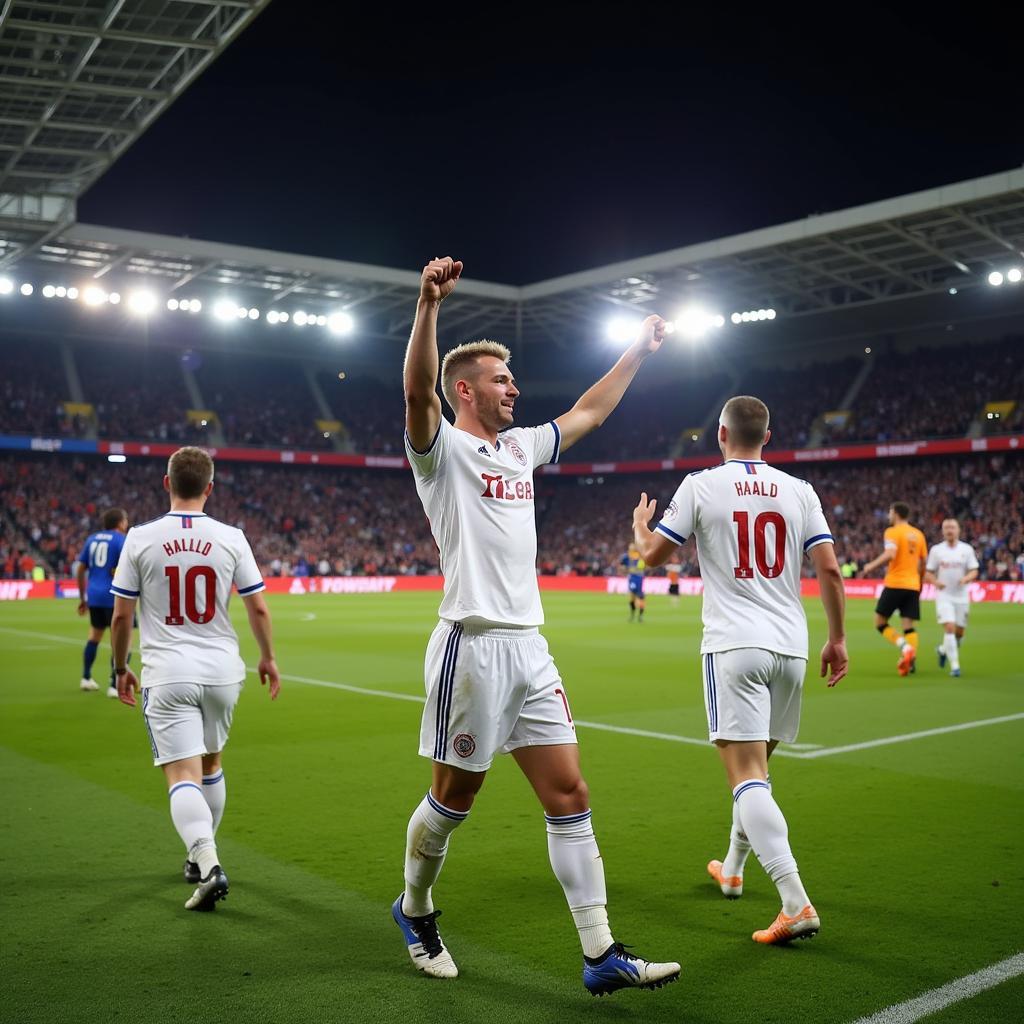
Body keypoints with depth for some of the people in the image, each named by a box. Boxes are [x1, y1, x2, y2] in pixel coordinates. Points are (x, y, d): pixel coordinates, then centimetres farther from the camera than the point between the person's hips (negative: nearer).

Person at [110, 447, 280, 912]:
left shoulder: (140, 538, -4)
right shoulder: (231, 538, -2)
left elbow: (120, 616, 0)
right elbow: (258, 609, 2)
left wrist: (121, 668, 15)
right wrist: (268, 657, 18)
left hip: (167, 674, -2)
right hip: (221, 670, 2)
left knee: (183, 774, -4)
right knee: (211, 761, 22)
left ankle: (207, 862, -23)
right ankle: (201, 855, 34)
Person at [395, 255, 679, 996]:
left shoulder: (522, 446, 16)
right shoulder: (442, 448, -5)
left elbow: (591, 412, 29)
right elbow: (418, 391, -26)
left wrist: (638, 352, 32)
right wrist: (430, 304, -39)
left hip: (531, 648, 7)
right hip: (474, 646, -7)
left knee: (569, 796, 4)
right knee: (453, 798, 7)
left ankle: (602, 955, 10)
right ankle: (415, 910, 33)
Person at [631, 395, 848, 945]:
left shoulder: (701, 485, -3)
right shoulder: (798, 491, 7)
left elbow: (653, 555, 2)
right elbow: (830, 571, 2)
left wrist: (640, 524, 23)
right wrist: (837, 639, 12)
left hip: (734, 646, -5)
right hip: (790, 647, 5)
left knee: (747, 775, -7)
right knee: (755, 765, 20)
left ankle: (796, 904, -18)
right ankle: (732, 870, 37)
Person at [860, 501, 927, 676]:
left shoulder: (892, 532, -5)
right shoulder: (918, 534, 15)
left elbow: (890, 555, -22)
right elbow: (922, 564, 17)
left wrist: (871, 566, -11)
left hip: (895, 583, -6)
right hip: (913, 585, 6)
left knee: (880, 622, 2)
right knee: (909, 626, 5)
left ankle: (905, 647, -17)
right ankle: (912, 660, -8)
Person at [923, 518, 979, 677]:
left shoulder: (967, 549, 2)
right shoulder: (936, 550, 1)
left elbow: (974, 572, 1)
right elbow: (928, 573, 4)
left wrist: (966, 578, -21)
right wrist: (936, 582, -17)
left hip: (962, 597, 2)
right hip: (944, 596, -2)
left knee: (960, 632, 7)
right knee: (949, 627, -16)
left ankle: (943, 649, 37)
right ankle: (954, 666, -11)